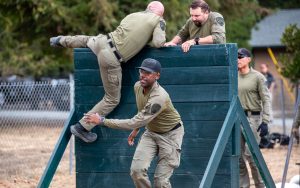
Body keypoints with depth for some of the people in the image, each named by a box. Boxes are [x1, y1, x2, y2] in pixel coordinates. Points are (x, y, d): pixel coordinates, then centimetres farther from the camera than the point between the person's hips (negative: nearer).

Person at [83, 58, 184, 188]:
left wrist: (102, 121, -36)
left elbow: (135, 122, -37)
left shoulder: (159, 97, -35)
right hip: (151, 132, 7)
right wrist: (136, 130, 17)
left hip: (170, 134, -7)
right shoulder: (138, 86, -8)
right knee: (137, 170, -15)